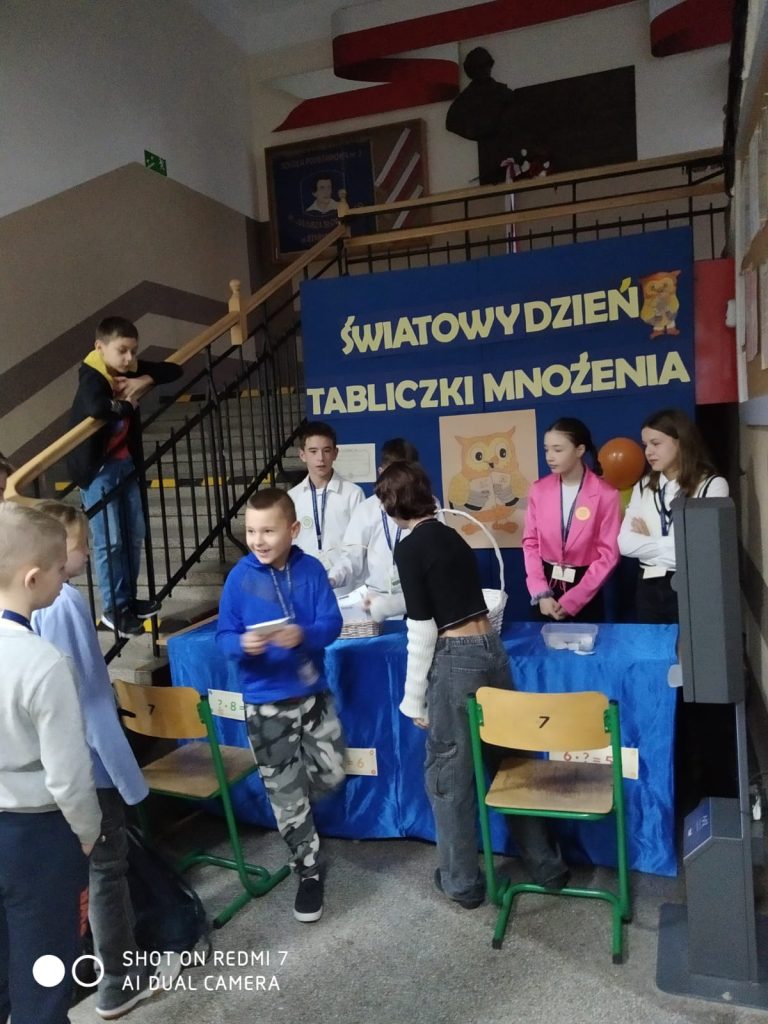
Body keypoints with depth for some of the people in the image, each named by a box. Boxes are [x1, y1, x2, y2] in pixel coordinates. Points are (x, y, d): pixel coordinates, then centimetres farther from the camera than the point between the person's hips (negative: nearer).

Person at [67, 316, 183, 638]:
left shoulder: (129, 369, 0)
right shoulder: (91, 378, -21)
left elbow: (173, 370, 6)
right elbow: (97, 409, -43)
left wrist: (144, 380, -12)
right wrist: (127, 404, -23)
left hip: (126, 463, 8)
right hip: (97, 468, -8)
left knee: (134, 533, 13)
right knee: (109, 540, -4)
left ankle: (129, 598, 28)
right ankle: (113, 609, 9)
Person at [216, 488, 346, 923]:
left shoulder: (311, 570, -9)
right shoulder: (239, 578, -12)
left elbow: (332, 624, -11)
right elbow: (224, 636, -8)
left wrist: (303, 635, -31)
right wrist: (243, 645, -30)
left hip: (313, 691, 2)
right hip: (266, 701, -1)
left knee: (332, 773, 12)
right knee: (286, 795, 9)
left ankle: (293, 800, 45)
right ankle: (310, 871, 29)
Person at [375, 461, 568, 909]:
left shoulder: (410, 548, -10)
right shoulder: (452, 536, 13)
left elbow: (423, 629, -13)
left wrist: (415, 698, -3)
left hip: (455, 659, -7)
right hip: (491, 648, 8)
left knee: (450, 774, 9)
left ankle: (462, 881, 25)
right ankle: (547, 865, 32)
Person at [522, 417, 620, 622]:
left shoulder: (605, 494, -9)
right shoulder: (539, 490, 1)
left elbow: (609, 555, -10)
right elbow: (531, 543, 2)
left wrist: (572, 600, -13)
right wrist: (540, 594, -9)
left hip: (585, 591, -2)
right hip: (546, 585, 3)